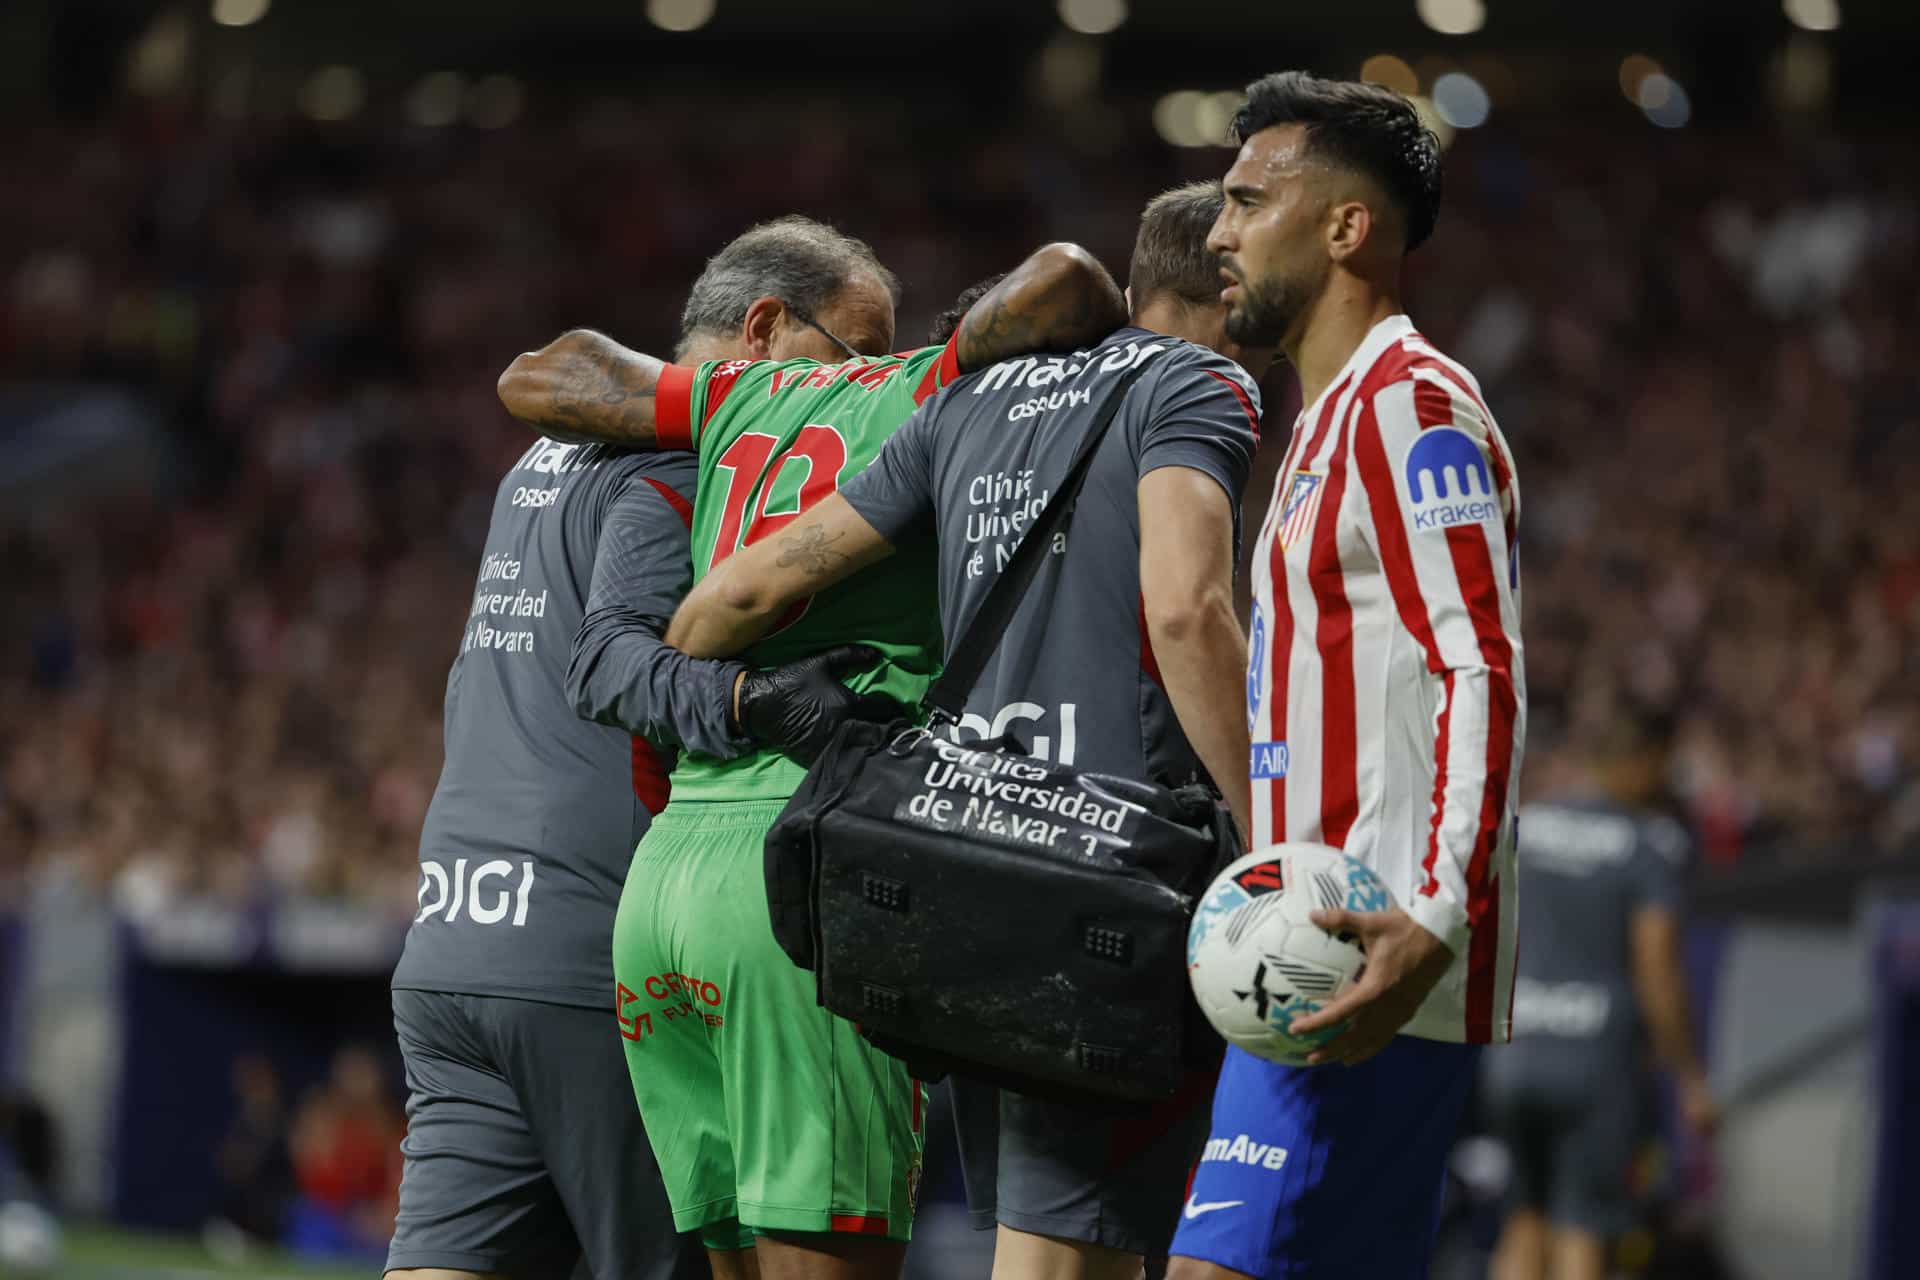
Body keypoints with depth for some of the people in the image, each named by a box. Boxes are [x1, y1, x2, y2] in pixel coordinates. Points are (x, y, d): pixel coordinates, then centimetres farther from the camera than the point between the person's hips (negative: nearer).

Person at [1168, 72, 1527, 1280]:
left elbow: (1487, 678, -19)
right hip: (1329, 970, 11)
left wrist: (1432, 925, -29)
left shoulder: (1409, 406, -9)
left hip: (1379, 979, -11)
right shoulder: (1336, 417, 24)